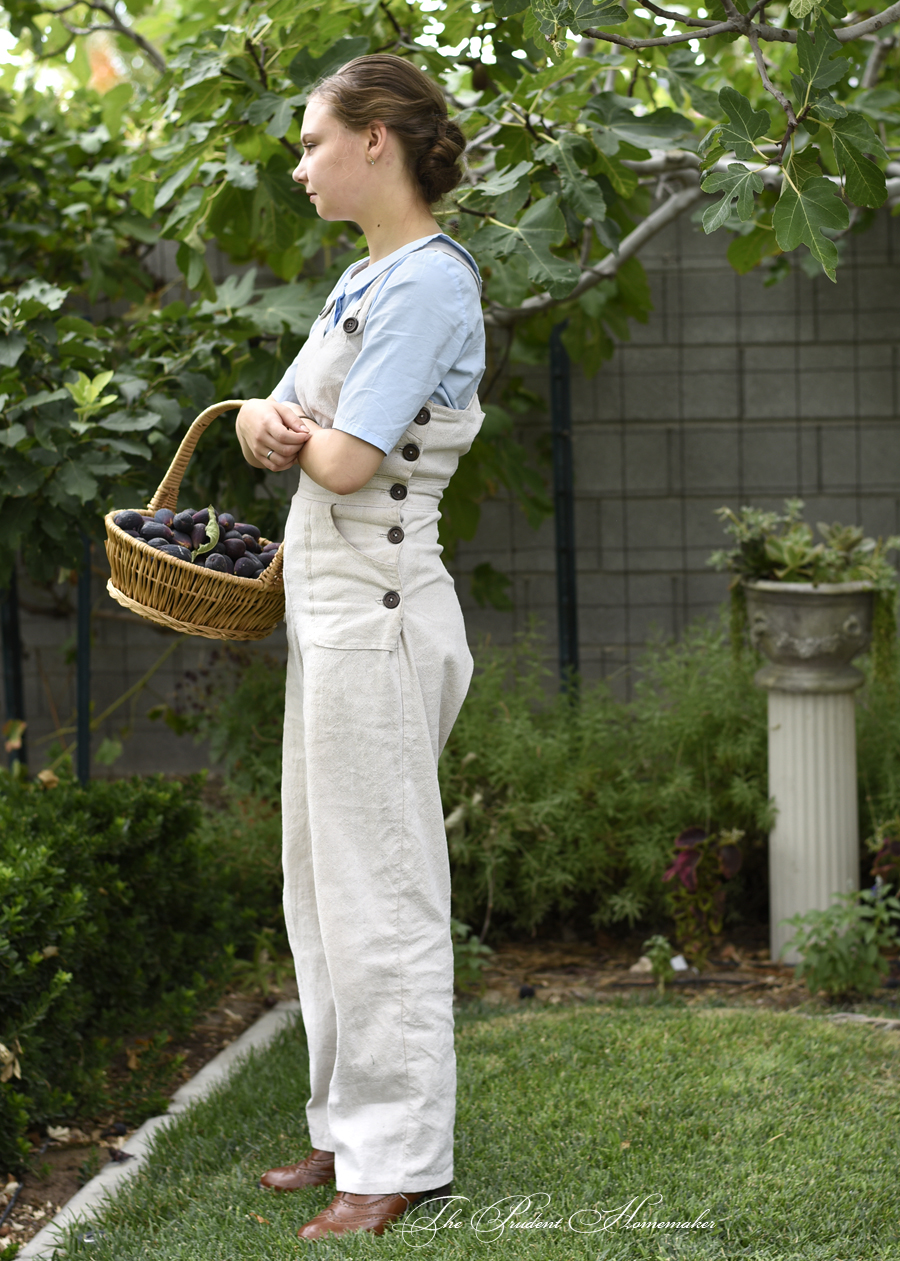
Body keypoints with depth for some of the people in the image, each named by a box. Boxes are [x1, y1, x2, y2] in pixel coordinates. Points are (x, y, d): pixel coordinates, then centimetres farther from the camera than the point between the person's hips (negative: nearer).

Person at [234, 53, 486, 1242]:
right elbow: (269, 418, 16)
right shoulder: (364, 280, 15)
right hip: (329, 606, 10)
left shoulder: (429, 283, -15)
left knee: (379, 893, -3)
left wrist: (303, 433, 0)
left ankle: (400, 1159, 7)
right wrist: (267, 424, -7)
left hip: (375, 607, -10)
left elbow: (349, 462, -21)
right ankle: (352, 1129, 26)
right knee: (322, 883, 15)